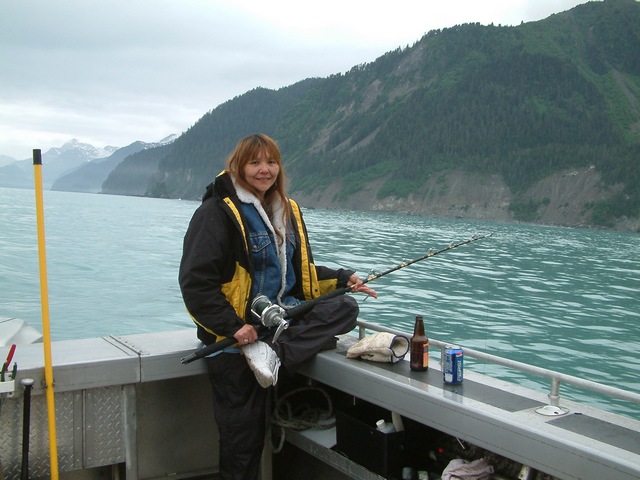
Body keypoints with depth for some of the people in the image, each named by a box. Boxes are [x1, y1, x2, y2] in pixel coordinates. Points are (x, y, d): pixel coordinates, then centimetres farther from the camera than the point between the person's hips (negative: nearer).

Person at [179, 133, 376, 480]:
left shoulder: (287, 211, 12)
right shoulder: (217, 212, -11)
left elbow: (301, 272, 20)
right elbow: (195, 281, -16)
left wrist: (344, 280, 5)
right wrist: (233, 326, -22)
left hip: (280, 316, 7)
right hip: (234, 334, -6)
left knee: (345, 308, -12)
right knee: (244, 429, -3)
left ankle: (275, 353, -22)